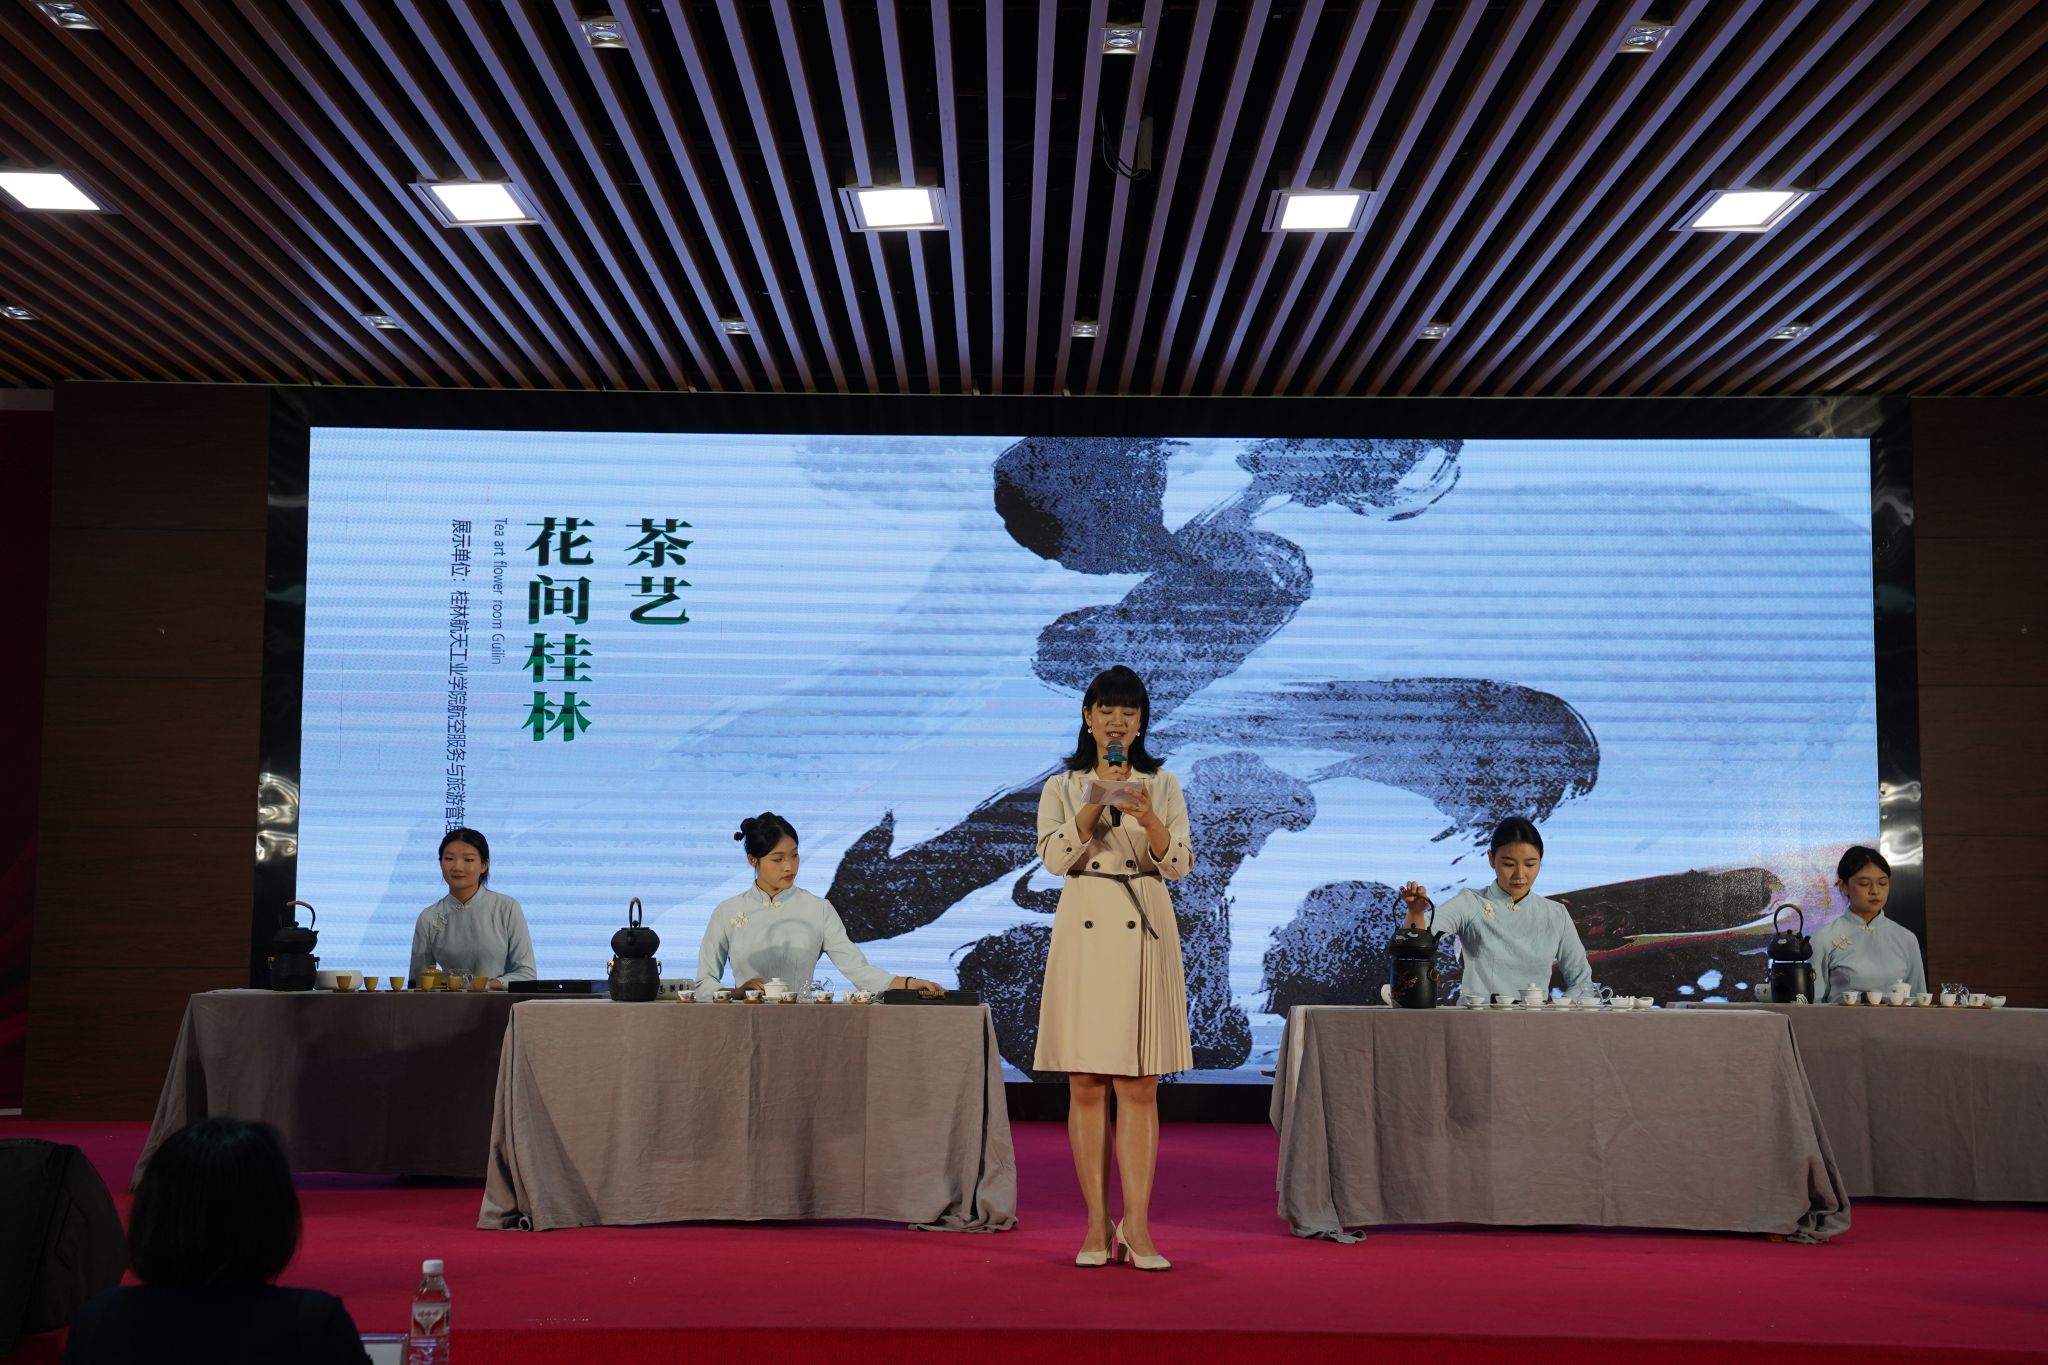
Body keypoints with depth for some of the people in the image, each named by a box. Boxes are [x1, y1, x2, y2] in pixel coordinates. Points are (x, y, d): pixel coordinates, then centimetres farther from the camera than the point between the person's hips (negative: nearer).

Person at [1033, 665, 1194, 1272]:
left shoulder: (1163, 785, 10)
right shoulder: (1062, 787, 9)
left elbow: (1179, 863, 0)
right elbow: (1055, 857, -6)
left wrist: (1147, 817, -18)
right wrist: (1095, 803, -17)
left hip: (1143, 936, 0)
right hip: (1084, 934, 0)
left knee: (1139, 1087, -2)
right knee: (1086, 1087, 1)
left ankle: (1136, 1225, 0)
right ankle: (1097, 1225, 7)